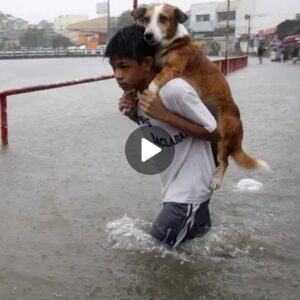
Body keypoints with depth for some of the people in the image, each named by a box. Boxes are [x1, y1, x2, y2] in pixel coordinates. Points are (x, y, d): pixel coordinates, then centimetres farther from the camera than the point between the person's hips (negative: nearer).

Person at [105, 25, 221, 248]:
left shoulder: (174, 89, -26)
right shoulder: (137, 93, -1)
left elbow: (214, 134, -19)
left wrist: (164, 114, -28)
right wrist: (134, 115, -6)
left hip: (190, 189, -8)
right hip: (175, 187, 9)